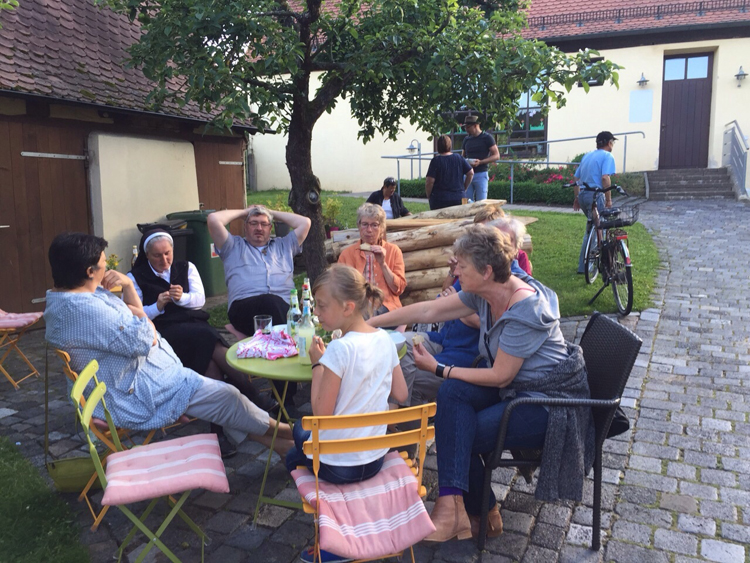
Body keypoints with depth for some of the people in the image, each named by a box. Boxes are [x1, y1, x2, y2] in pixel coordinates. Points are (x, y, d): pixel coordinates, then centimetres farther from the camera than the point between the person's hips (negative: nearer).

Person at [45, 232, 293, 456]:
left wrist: (127, 284, -7)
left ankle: (268, 440, 22)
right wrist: (143, 321, -5)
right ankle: (275, 428, 18)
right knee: (226, 397, -6)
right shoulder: (83, 308, -28)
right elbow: (142, 340, -28)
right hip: (134, 393, -11)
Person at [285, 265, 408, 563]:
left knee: (294, 456, 25)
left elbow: (321, 413, -20)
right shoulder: (384, 339, -4)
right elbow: (401, 393, 6)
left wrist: (318, 363, -12)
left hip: (339, 466, -6)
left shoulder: (339, 349, -25)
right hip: (376, 458, 6)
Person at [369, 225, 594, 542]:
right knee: (452, 392, -19)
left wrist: (440, 370, -14)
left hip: (549, 402, -8)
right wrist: (369, 323, 2)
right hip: (516, 387, 8)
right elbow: (428, 310, 1)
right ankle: (453, 505, -19)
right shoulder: (484, 294, -3)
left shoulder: (525, 311, -28)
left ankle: (482, 516, 2)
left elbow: (500, 377, -21)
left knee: (459, 435, -18)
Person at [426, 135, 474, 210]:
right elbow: (471, 173, 2)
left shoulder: (436, 160, -9)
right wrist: (464, 188, 12)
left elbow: (430, 181, -14)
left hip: (439, 199, -3)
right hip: (459, 198, 4)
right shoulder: (459, 158, 3)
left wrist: (428, 195, 1)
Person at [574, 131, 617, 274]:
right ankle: (583, 266, 1)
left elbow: (576, 179, 19)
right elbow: (605, 178, -18)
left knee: (591, 228, 18)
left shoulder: (587, 155, 19)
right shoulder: (607, 156, -3)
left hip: (582, 194, 8)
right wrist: (609, 200, -14)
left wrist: (577, 198, 24)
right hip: (595, 195, -8)